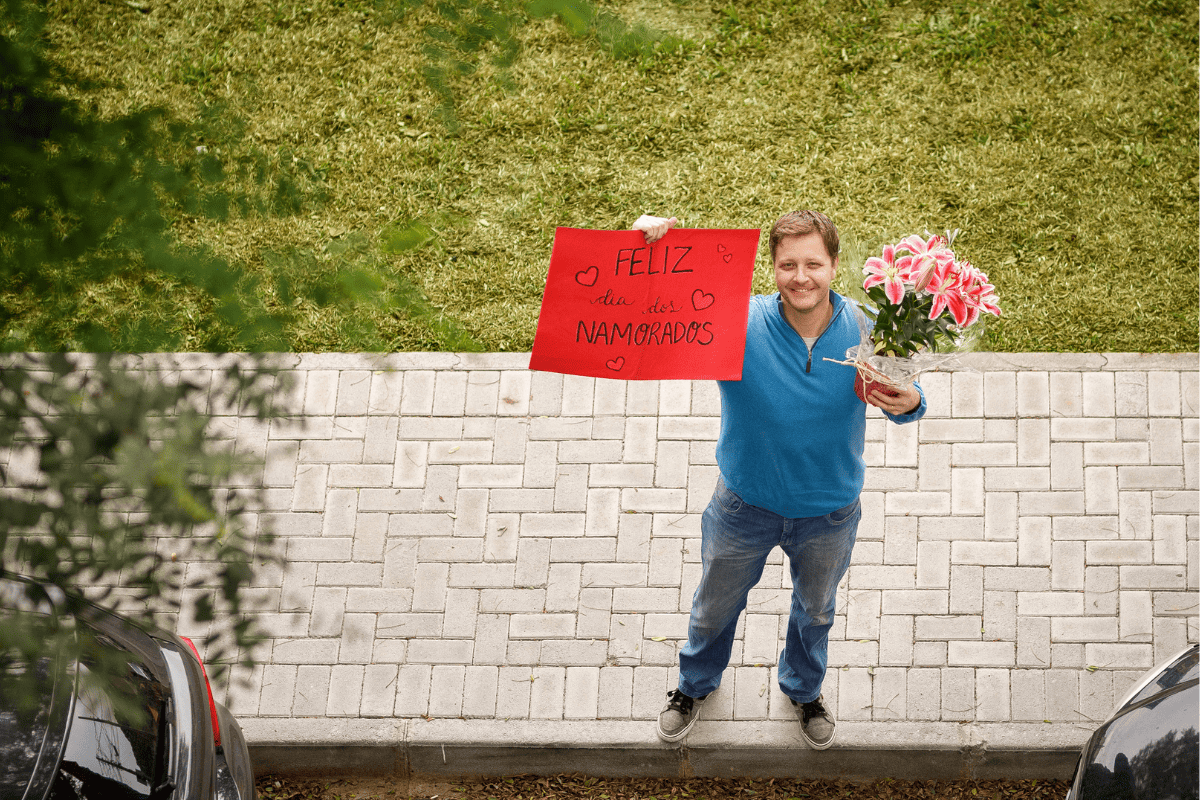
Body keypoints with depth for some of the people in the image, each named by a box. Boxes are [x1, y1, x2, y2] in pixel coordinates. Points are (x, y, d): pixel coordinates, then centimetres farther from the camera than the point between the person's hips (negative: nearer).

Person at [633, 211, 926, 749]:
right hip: (746, 507, -1)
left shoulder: (864, 329, -23)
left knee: (816, 610, 30)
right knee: (715, 605, 26)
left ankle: (804, 689, 62)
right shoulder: (736, 324, -29)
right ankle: (696, 685, 59)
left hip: (830, 514, 1)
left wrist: (908, 403, -36)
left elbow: (903, 395, -9)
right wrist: (645, 252, -53)